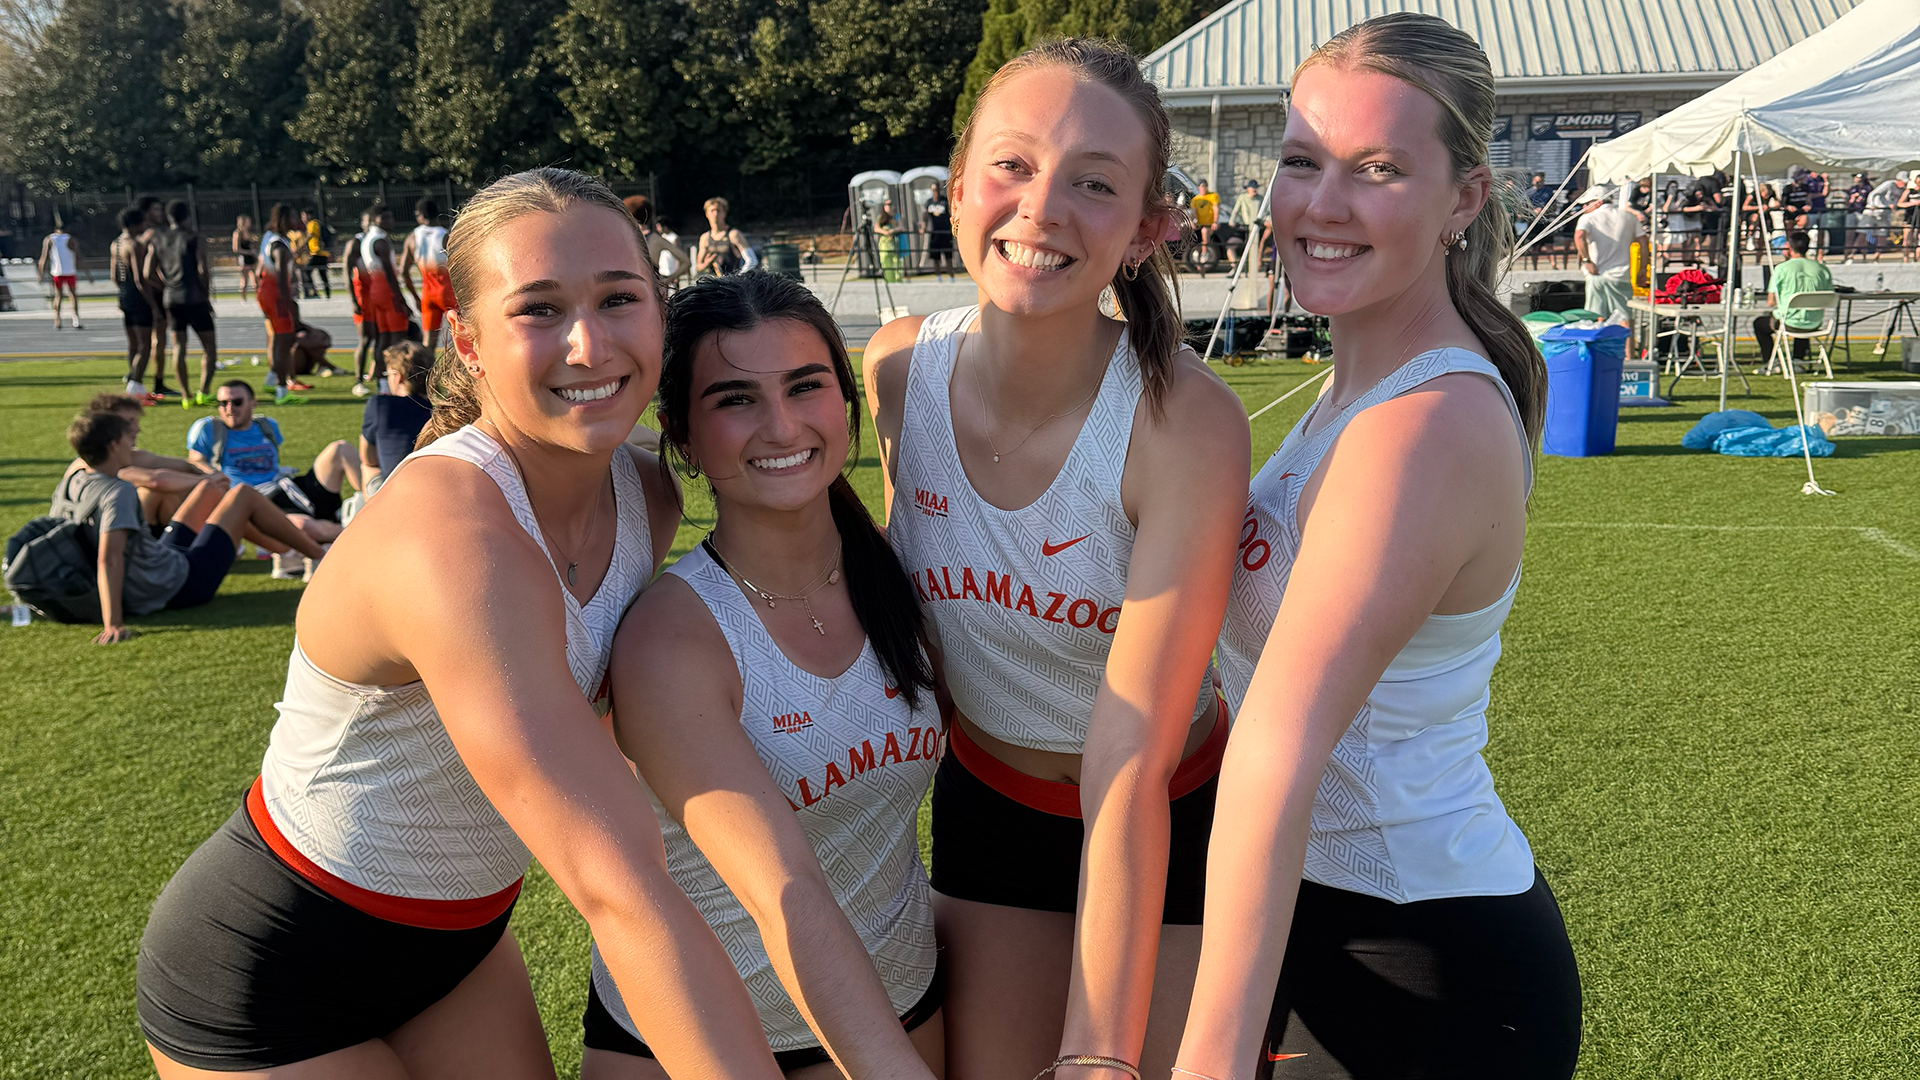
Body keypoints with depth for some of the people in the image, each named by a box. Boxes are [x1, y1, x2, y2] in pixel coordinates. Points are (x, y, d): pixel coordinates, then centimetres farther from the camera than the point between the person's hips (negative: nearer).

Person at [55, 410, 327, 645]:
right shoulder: (118, 492, -28)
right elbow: (109, 557, -39)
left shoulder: (67, 486, -3)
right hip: (181, 584, -10)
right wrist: (112, 625, -44)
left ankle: (287, 552, 37)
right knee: (244, 495, 3)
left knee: (211, 488, 22)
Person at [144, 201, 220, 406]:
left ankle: (185, 396, 6)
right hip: (195, 299, -5)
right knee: (209, 347, 2)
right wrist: (206, 293, -2)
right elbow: (203, 270, -13)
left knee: (178, 348, 7)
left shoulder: (158, 241, 9)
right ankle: (204, 392, -10)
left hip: (171, 299, 5)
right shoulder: (193, 238, -5)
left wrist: (166, 286, 17)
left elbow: (149, 273, 5)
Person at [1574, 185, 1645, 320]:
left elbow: (1579, 236, -21)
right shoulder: (1629, 216, 12)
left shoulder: (1588, 218, 0)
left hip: (1596, 275, -2)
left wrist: (1586, 260, -14)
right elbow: (1643, 241, 8)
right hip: (1621, 276, 2)